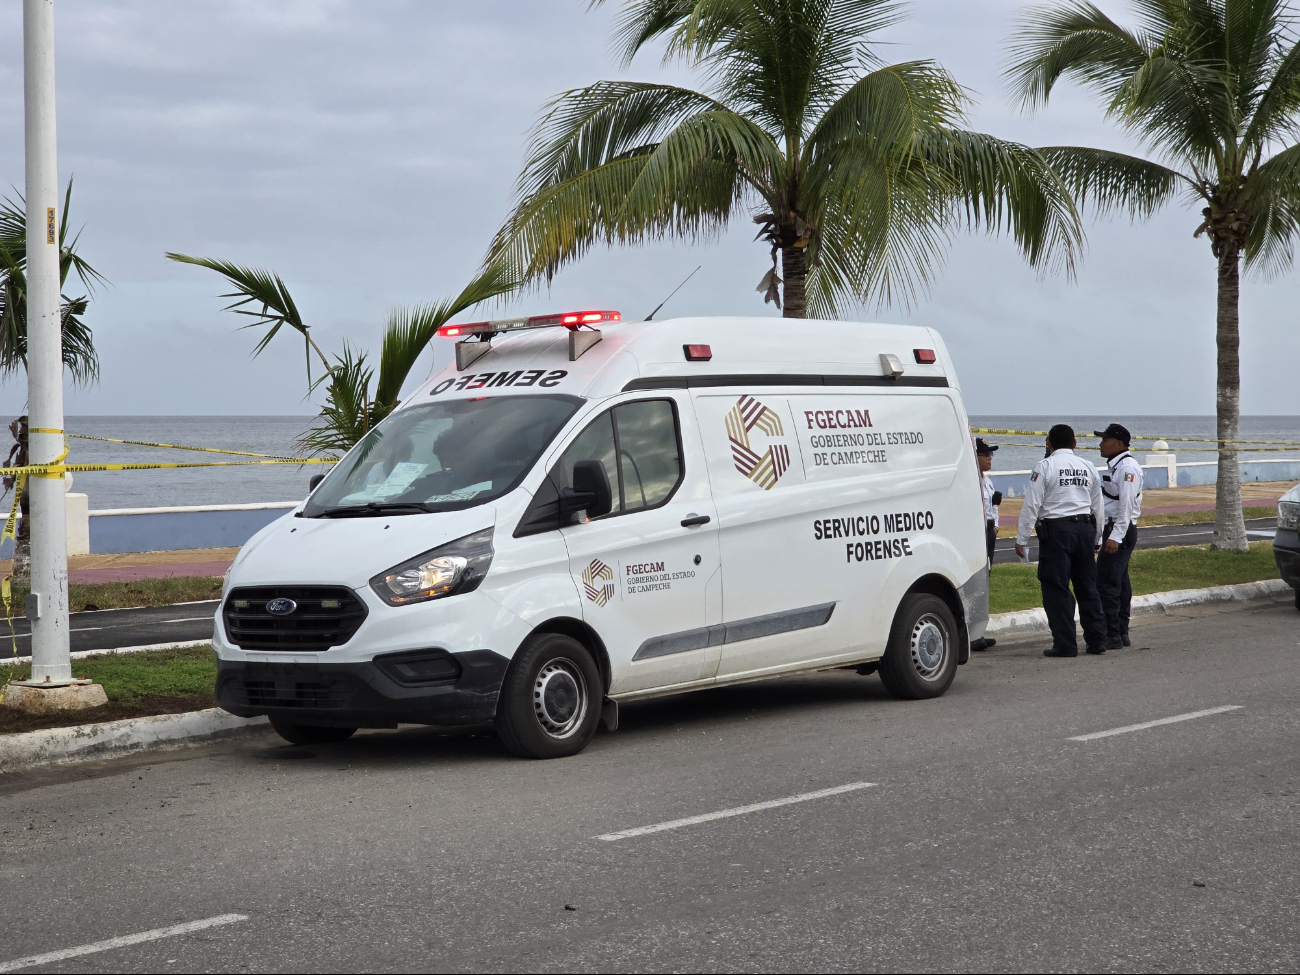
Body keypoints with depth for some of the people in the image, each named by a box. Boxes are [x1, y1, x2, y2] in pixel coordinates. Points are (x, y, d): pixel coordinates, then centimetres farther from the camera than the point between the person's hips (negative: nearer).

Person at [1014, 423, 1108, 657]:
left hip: (1056, 529, -5)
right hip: (1084, 527, 5)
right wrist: (1097, 539, 27)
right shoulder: (1088, 467, 12)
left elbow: (1031, 504, -9)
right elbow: (1097, 506, 18)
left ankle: (1065, 644, -3)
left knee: (1056, 589, -1)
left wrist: (1021, 539, -5)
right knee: (1087, 587, 13)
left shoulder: (1045, 466, -5)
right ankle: (1097, 640, 15)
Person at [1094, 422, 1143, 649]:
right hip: (1114, 531, 11)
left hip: (1120, 531, -11)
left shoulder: (1127, 467, -15)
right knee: (1119, 583, 13)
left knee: (1106, 583, -12)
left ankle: (1112, 635, -12)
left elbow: (1127, 504, -22)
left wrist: (1116, 536, -26)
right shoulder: (1114, 466, 17)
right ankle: (1122, 633, 17)